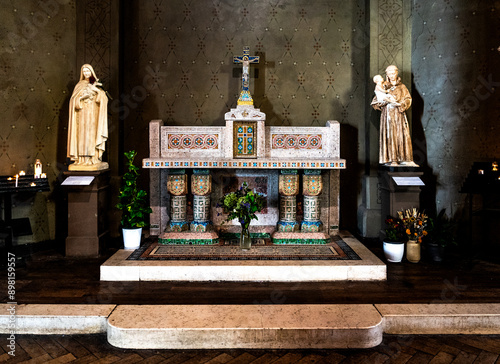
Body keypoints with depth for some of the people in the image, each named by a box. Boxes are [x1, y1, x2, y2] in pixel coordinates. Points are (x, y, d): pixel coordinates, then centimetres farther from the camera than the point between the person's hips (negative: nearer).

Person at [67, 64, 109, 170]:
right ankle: (82, 159, -6)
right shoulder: (79, 86, 14)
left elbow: (103, 99, 0)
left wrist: (96, 90, -12)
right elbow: (74, 100, 4)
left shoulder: (97, 85, 12)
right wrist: (83, 96, -11)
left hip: (93, 113, -1)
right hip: (82, 113, 1)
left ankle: (94, 158, -9)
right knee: (82, 134, -6)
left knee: (92, 134, -8)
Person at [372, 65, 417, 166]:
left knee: (403, 135, -4)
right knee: (390, 136, -7)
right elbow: (375, 101, 4)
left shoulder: (402, 87, 13)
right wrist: (385, 101, -13)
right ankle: (391, 160, -6)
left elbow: (408, 99, 4)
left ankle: (404, 159, -1)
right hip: (388, 115, -2)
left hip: (399, 115, 2)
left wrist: (400, 104, -14)